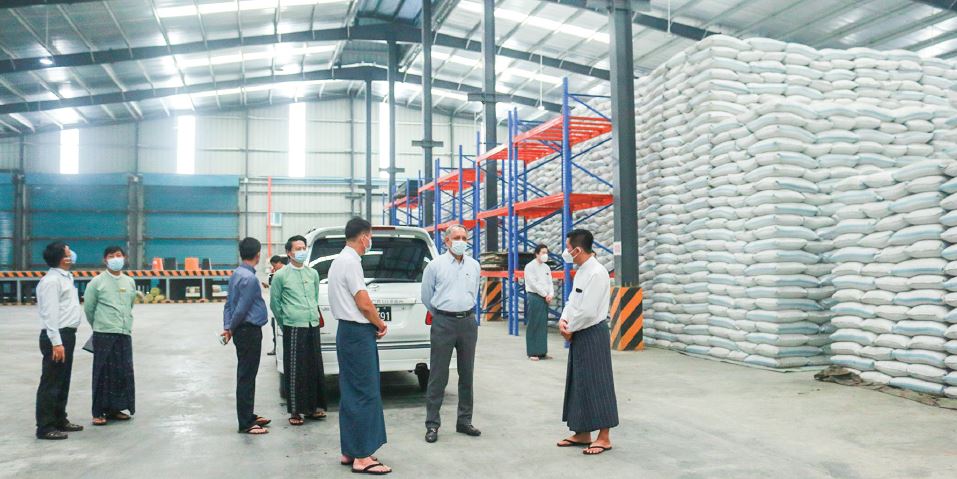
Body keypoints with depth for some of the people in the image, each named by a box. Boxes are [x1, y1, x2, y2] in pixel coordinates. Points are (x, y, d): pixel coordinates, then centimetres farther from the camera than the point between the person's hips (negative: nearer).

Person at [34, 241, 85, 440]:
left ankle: (60, 420, 28)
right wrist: (56, 342, -24)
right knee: (51, 382, -4)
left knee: (63, 381, 17)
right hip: (56, 336, -10)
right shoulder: (51, 281, -16)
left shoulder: (66, 276, 15)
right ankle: (45, 427, 2)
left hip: (67, 334, 10)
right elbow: (50, 314, -21)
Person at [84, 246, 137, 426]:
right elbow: (88, 308, 3)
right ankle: (99, 412, 7)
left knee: (123, 372, 7)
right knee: (103, 372, -2)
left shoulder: (130, 282, 10)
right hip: (104, 334, -4)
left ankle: (115, 408, 20)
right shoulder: (97, 282, -3)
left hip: (124, 333, 4)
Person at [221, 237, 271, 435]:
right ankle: (246, 423, 2)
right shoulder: (249, 278, -18)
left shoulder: (236, 274, 12)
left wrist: (227, 327, 6)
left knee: (247, 376, 16)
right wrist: (231, 329, -4)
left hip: (243, 331, 10)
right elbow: (242, 308, -18)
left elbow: (229, 304, 13)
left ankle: (249, 416, 26)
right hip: (250, 331, -10)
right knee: (246, 377, -4)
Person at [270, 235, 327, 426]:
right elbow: (274, 303, 5)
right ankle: (295, 412, 7)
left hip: (313, 326, 5)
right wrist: (284, 323, 9)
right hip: (294, 328, -5)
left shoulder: (313, 273, 12)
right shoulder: (280, 276, -2)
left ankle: (312, 407, 20)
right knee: (294, 371, -2)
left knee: (315, 368, 9)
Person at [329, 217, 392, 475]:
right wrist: (381, 324, -1)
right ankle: (362, 457, -2)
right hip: (358, 333, -10)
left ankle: (349, 451, 20)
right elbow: (364, 303, -18)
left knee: (351, 394, 13)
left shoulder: (339, 260, 16)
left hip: (347, 331, 10)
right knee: (366, 394, -6)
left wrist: (374, 324, 11)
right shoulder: (351, 262, -16)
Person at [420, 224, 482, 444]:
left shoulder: (474, 265, 10)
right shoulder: (436, 265, -1)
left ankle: (464, 421, 20)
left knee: (467, 374, 10)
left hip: (468, 321, 4)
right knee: (438, 376, -2)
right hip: (443, 323, -4)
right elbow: (426, 296, 6)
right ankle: (432, 424, 4)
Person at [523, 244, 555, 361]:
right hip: (534, 297, -6)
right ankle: (532, 353, 1)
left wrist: (551, 294, -6)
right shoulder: (530, 266, -5)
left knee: (543, 325, 8)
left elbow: (550, 282, 11)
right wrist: (545, 295, -11)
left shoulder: (546, 267, 14)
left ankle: (542, 352, 14)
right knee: (533, 325, -4)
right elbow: (533, 283, -13)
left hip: (545, 298, 6)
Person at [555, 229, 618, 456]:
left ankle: (604, 437, 10)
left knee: (596, 384, -1)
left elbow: (588, 311, -23)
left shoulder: (596, 273, -20)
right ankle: (583, 433, 24)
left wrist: (570, 329, -10)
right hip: (579, 334, 9)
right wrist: (563, 321, -3)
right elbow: (572, 300, 15)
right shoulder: (581, 271, 9)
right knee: (578, 384, 14)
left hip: (592, 334, -9)